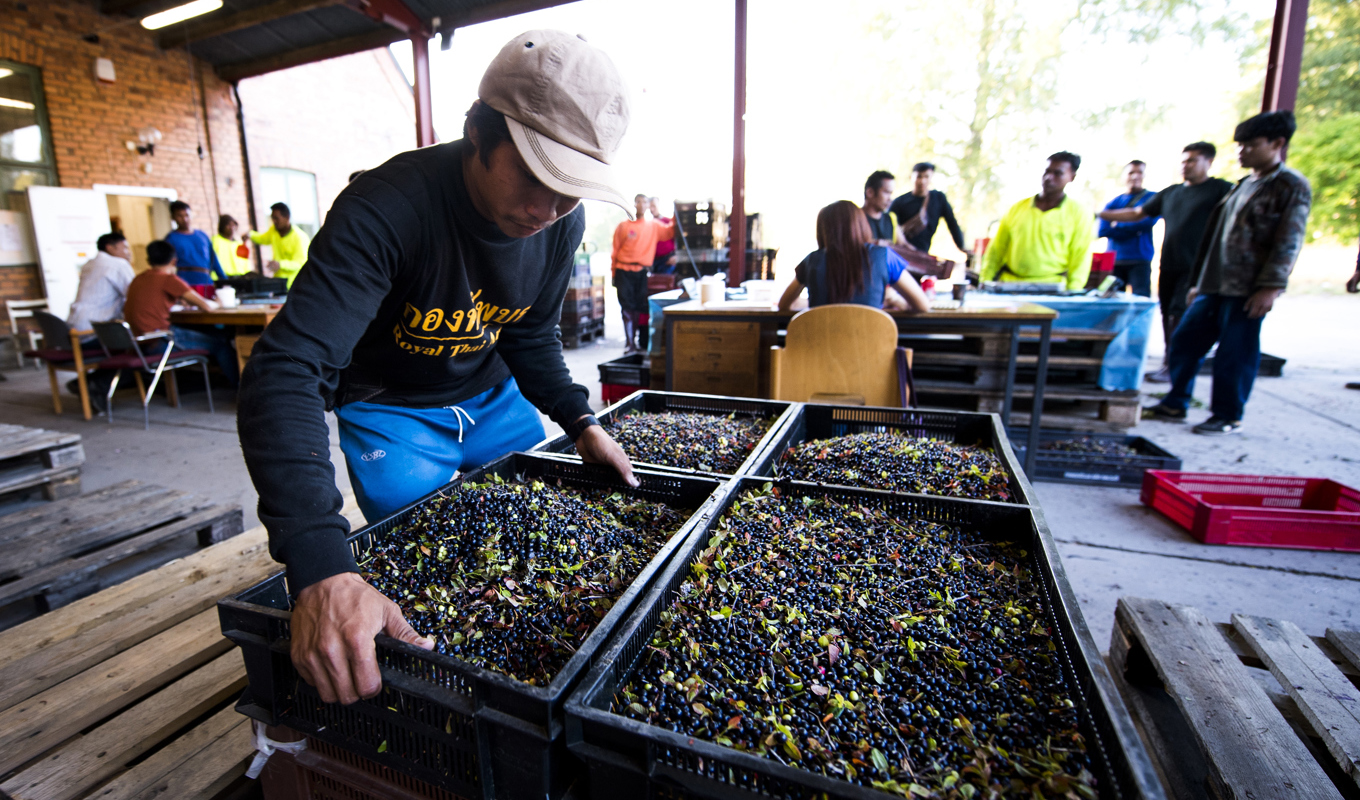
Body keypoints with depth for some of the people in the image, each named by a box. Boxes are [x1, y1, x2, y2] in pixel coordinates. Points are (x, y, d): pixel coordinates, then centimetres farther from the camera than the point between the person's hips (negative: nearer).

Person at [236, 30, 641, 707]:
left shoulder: (561, 223, -14)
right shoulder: (386, 209, -33)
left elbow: (532, 334, 3)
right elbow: (287, 372, -41)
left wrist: (580, 422, -9)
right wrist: (319, 569, -53)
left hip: (490, 396, 5)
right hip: (390, 406, -4)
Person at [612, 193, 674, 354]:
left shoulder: (654, 226, 10)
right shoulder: (623, 226, 4)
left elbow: (670, 232, -4)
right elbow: (615, 251, 4)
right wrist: (614, 274, 1)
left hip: (641, 272, 2)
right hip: (624, 271, -2)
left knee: (638, 307, 5)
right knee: (627, 307, -6)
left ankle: (633, 342, 16)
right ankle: (629, 343, -5)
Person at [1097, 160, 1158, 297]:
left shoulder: (1152, 198, 8)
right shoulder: (1113, 203, 12)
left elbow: (1148, 220, -10)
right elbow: (1102, 231, -1)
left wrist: (1117, 225, 0)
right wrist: (1133, 227, -7)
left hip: (1139, 261, -2)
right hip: (1114, 260, 2)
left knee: (1141, 299, -11)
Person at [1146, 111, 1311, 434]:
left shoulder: (1293, 187, -4)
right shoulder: (1244, 185, 19)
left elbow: (1289, 243, -11)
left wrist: (1271, 286, -18)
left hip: (1248, 289, -8)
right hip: (1215, 284, 8)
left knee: (1236, 353, -2)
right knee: (1184, 340, 7)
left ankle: (1228, 416, 9)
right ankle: (1175, 403, 16)